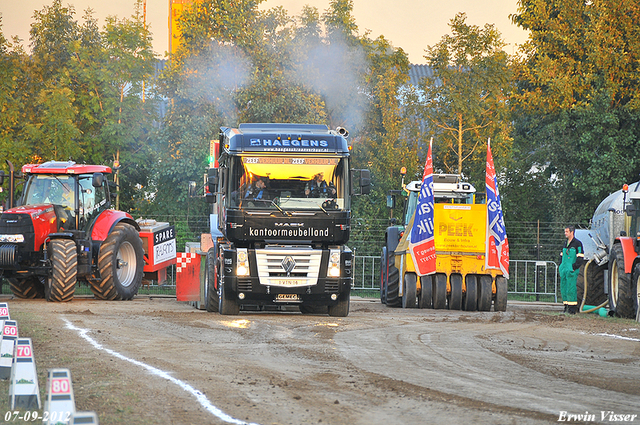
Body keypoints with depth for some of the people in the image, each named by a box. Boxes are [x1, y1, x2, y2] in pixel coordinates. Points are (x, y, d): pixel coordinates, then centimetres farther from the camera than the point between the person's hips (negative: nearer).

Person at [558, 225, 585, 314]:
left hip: (572, 271, -8)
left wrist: (574, 267, -15)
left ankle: (572, 309, -6)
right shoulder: (566, 244, 17)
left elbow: (580, 258, -10)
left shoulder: (577, 244, -7)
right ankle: (566, 307, 14)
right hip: (564, 270, 8)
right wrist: (561, 267, 15)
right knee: (563, 288, 7)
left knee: (571, 289, -9)